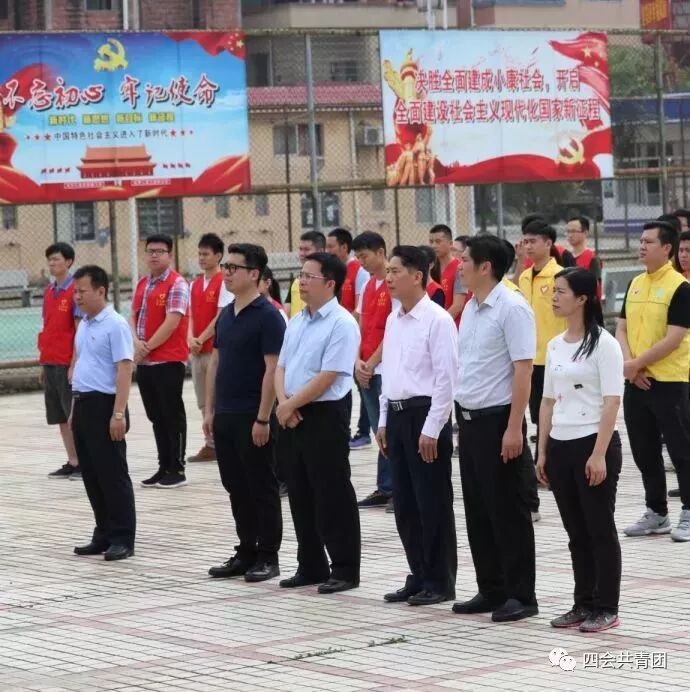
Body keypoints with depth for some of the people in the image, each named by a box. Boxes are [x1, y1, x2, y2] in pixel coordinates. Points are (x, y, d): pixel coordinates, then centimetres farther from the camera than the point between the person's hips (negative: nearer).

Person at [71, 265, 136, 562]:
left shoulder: (115, 325, -13)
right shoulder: (84, 325, 14)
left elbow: (124, 370, -17)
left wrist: (118, 414, -22)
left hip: (104, 405, -9)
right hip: (83, 404, 9)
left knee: (112, 475, -4)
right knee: (91, 475, 11)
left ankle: (123, 539, 2)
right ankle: (103, 535, 19)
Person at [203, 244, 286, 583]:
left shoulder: (267, 316, -12)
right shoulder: (225, 315, 12)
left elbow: (273, 369, -16)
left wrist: (263, 418, -19)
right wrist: (209, 410, 12)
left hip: (252, 418, -8)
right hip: (225, 415, 8)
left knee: (262, 488, 0)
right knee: (236, 488, 12)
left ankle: (268, 557, 6)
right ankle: (246, 552, 20)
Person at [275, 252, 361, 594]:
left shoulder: (342, 324, -13)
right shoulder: (296, 322, 13)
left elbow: (327, 377, -18)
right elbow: (281, 366, 13)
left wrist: (291, 405, -12)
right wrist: (283, 403, -5)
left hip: (325, 416, -8)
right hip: (293, 418, 8)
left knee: (332, 497, -3)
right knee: (300, 495, 12)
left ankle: (345, 570, 3)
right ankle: (311, 566, 21)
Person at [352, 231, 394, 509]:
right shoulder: (368, 286, 14)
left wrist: (371, 363, -11)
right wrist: (358, 362, 1)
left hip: (387, 369, -7)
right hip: (367, 371, 7)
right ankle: (385, 488, 14)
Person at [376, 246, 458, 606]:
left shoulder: (437, 320, -12)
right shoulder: (393, 320, 13)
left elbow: (446, 377, -15)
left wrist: (431, 429, -17)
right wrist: (384, 421, 15)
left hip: (425, 414, -8)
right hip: (397, 415, 8)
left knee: (433, 503, -1)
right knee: (405, 504, 11)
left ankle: (440, 582, 7)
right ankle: (418, 577, 20)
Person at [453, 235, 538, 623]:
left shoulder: (512, 308, -14)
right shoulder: (471, 308, 12)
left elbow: (523, 370, -18)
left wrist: (514, 428, -21)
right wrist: (462, 416, 14)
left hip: (498, 419, -9)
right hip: (470, 419, 9)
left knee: (507, 511, -2)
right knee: (478, 511, 12)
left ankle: (521, 596, 5)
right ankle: (491, 591, 21)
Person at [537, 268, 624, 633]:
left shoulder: (603, 344, -10)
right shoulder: (555, 346, 11)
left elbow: (612, 402, -14)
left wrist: (599, 454, -19)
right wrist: (543, 451, 11)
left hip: (594, 444, -7)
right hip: (560, 446, 7)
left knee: (600, 529, 0)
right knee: (576, 531, 11)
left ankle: (606, 608, 6)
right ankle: (584, 604, 18)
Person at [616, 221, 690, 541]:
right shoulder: (635, 284, 11)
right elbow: (622, 328, 11)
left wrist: (637, 363, -15)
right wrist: (629, 364, -6)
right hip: (636, 382, 7)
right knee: (644, 452, 12)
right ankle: (656, 513, 23)